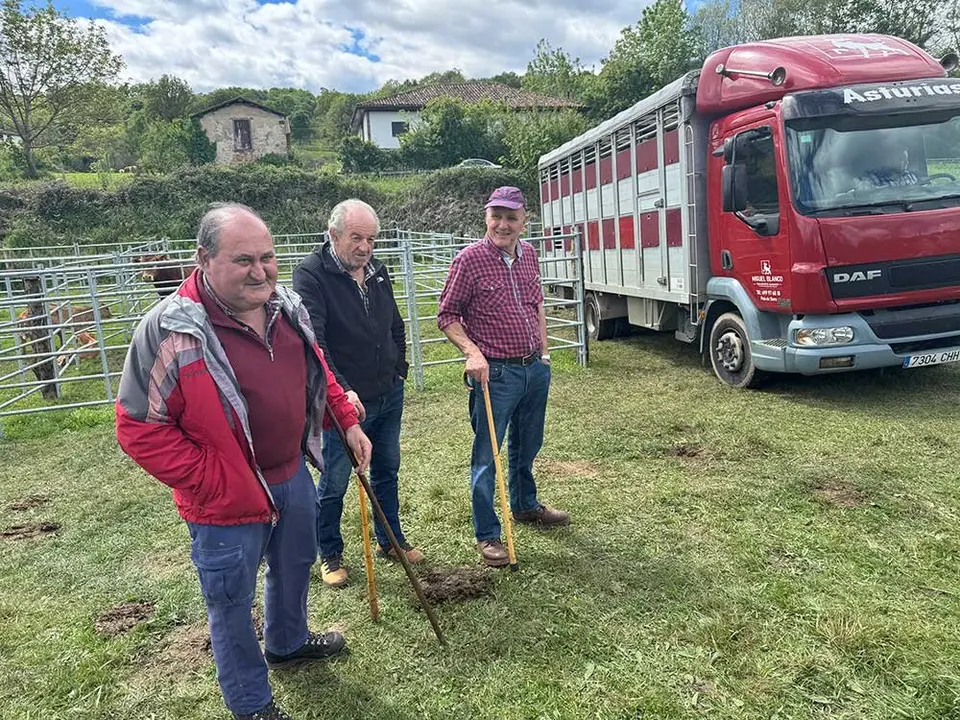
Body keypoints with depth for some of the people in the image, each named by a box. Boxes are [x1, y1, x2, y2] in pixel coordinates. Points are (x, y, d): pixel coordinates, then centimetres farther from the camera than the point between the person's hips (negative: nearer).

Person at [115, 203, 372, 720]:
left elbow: (316, 369, 13)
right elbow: (140, 429, -21)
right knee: (231, 603, 12)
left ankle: (288, 643, 58)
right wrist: (213, 483, -21)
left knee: (295, 566, 28)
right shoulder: (171, 330, -25)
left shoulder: (285, 306, -4)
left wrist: (347, 421, 9)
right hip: (228, 500, -7)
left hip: (292, 473, 7)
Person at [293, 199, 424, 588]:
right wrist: (342, 391, -35)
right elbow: (312, 342, -26)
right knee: (333, 483, 8)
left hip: (389, 396, 7)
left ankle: (390, 540, 38)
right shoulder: (311, 274, -16)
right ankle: (330, 555, 29)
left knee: (387, 471, 20)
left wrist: (398, 370, 14)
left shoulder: (377, 270, 6)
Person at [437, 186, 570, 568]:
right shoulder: (469, 259, -13)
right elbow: (446, 316, -9)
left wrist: (543, 351, 15)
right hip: (495, 373, -6)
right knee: (487, 456, 3)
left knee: (527, 446, 23)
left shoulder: (529, 254, 6)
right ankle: (487, 535, 17)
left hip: (534, 368, 7)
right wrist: (473, 352, -22)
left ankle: (525, 505, 46)